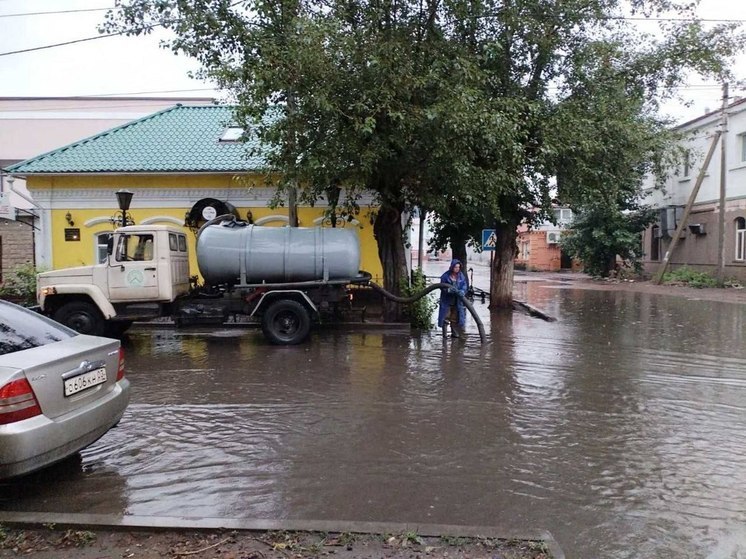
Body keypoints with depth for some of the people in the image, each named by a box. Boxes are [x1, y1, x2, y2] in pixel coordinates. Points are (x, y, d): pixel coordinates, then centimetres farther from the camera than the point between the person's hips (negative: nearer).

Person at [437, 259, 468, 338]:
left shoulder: (461, 276, 2)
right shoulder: (445, 276, -8)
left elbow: (465, 285, -2)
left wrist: (462, 291, -23)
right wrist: (449, 290, -27)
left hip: (457, 301, 3)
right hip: (447, 301, -2)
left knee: (455, 318, 8)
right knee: (445, 316, 2)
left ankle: (455, 333, 20)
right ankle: (444, 333, 14)